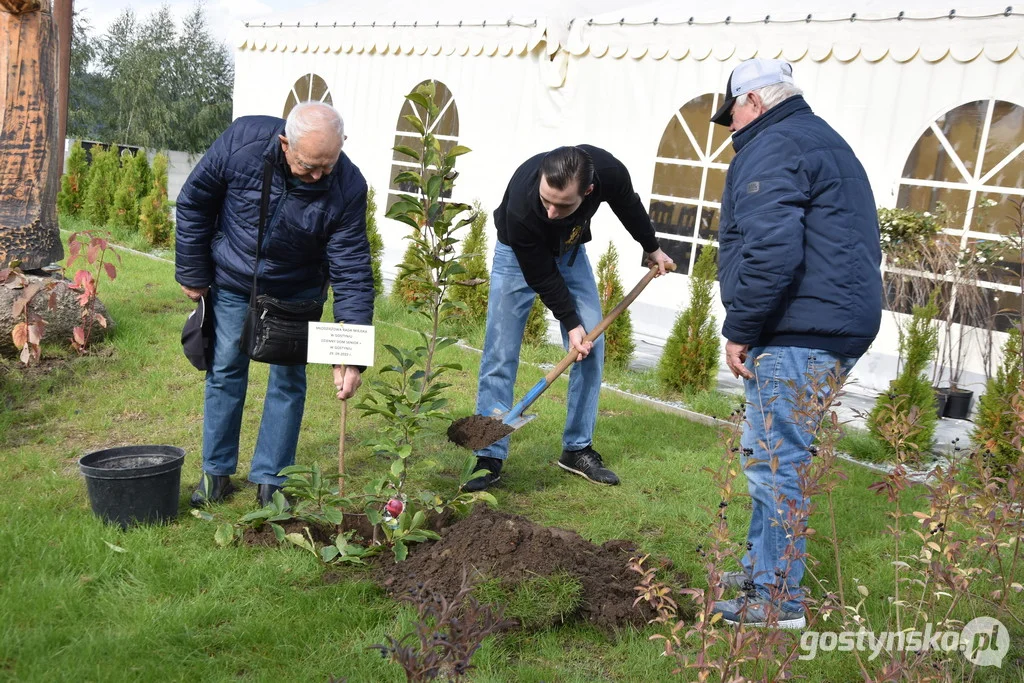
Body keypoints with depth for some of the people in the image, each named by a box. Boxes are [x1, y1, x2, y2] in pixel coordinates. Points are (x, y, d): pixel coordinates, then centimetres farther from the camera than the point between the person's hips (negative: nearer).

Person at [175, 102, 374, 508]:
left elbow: (352, 270, -25)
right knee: (225, 372, 8)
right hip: (231, 282, 1)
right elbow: (194, 203, -12)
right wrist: (191, 274, -6)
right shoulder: (242, 141, -28)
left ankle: (271, 480, 17)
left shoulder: (348, 188, -29)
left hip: (296, 292, 0)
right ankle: (216, 472, 24)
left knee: (288, 380, 3)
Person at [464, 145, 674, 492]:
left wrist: (652, 248, 9)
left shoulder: (609, 171, -33)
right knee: (500, 355, -9)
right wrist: (571, 323, -21)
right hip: (520, 254, -4)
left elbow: (629, 205, -6)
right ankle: (490, 457, -1)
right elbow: (540, 276, -25)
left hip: (569, 249, 4)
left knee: (592, 346, -2)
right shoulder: (521, 206, -42)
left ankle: (578, 449, 10)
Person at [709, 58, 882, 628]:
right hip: (844, 327, 11)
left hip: (799, 335, -11)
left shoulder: (772, 148, -10)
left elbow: (771, 250, -24)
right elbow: (857, 244, 25)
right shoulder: (825, 142, 23)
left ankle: (778, 600, 6)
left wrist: (739, 330, -15)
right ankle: (763, 566, 32)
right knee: (770, 454, 20)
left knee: (776, 461, -3)